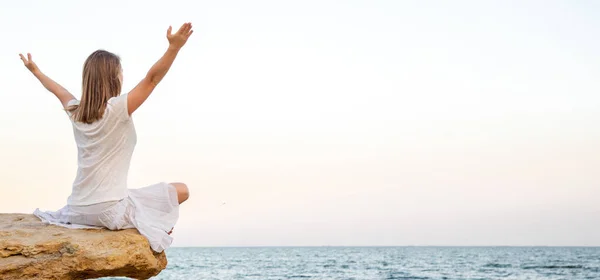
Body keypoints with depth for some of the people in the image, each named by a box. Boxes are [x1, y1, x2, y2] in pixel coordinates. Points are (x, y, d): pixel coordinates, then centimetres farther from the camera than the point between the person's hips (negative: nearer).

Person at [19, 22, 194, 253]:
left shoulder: (75, 112, 6)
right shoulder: (118, 108, -14)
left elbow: (58, 91, 26)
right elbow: (152, 78, -20)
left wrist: (35, 71, 44)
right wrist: (174, 47, -28)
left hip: (77, 211, 8)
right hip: (110, 211, -8)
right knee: (181, 190, 1)